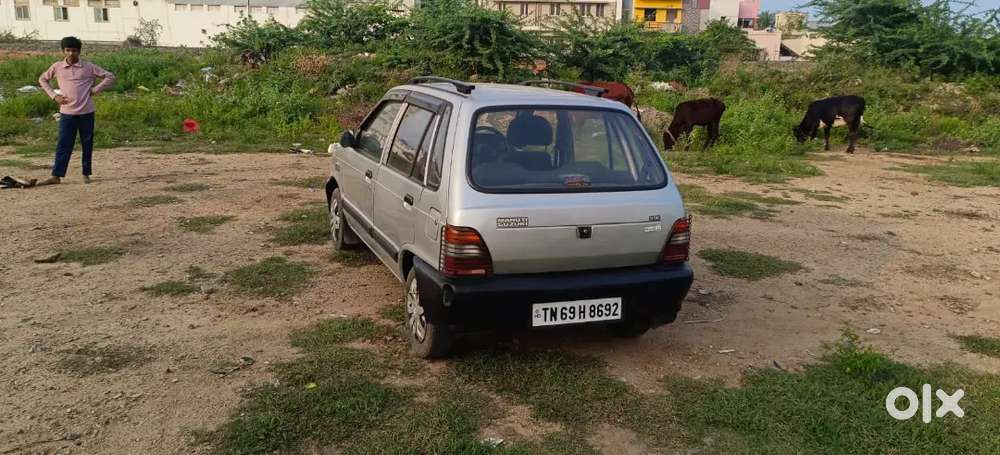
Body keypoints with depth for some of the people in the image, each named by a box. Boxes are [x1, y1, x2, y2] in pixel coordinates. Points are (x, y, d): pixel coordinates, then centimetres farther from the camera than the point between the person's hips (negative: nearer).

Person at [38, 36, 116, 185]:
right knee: (63, 144, 0)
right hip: (67, 112, 1)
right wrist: (54, 95, 5)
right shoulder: (57, 67, 4)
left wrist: (95, 90, -4)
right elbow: (42, 79, 18)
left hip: (86, 112, -1)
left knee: (87, 144, 7)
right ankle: (56, 176, 2)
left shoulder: (88, 67, -1)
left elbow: (110, 77, 3)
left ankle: (86, 174, 17)